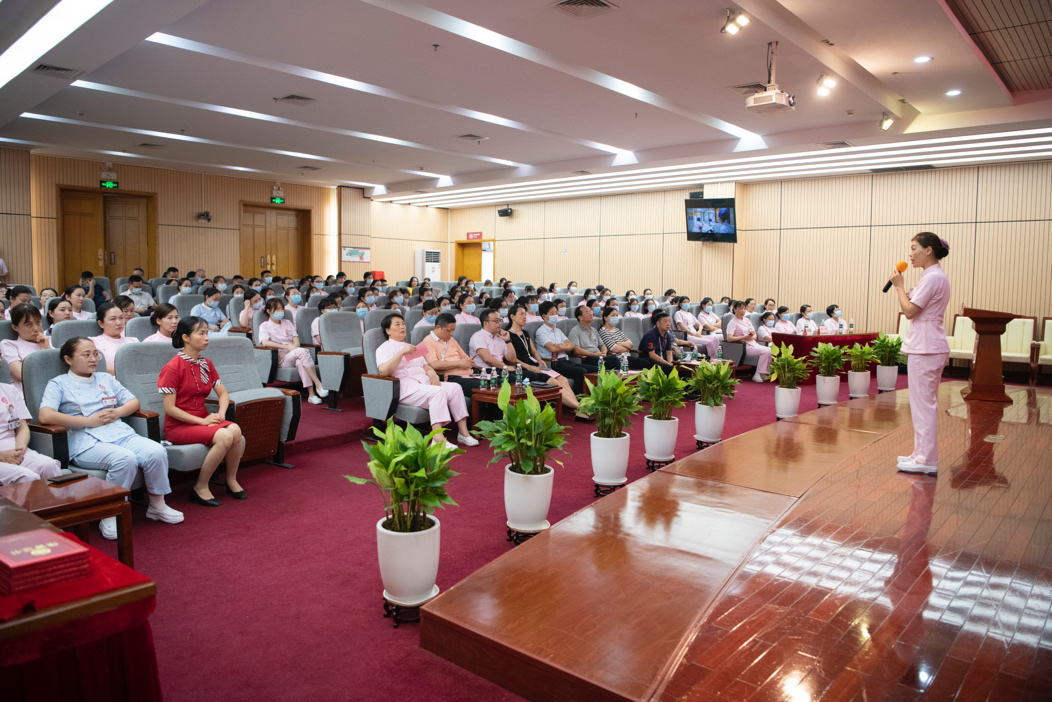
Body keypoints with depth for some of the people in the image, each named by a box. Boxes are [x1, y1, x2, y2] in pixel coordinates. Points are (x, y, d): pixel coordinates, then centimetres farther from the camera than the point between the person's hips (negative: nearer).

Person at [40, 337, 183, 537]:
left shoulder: (106, 379, 25)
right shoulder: (59, 384, 8)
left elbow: (134, 402, 23)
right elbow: (45, 416, -9)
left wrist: (118, 412, 0)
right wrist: (89, 421, -12)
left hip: (120, 433, 5)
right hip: (86, 442, -5)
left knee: (157, 452, -25)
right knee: (125, 459, -36)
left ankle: (157, 505, -6)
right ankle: (109, 516, -20)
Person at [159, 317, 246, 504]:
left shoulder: (206, 365, 9)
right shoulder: (173, 367, -12)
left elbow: (223, 394, 13)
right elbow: (169, 408, -14)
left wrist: (220, 414, -8)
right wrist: (202, 421, -18)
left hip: (203, 420, 6)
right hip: (178, 426, -6)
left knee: (235, 430, -26)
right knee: (224, 436, -30)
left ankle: (231, 480, -5)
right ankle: (200, 488, -13)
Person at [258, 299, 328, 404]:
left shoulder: (288, 323, 25)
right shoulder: (265, 326, 9)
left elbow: (296, 340, 15)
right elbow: (265, 343, -10)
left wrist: (295, 346, -11)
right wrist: (286, 347, -17)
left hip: (294, 356, 4)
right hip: (280, 359, -4)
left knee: (300, 362, -37)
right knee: (303, 351, -35)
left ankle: (311, 394, -45)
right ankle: (318, 384, -40)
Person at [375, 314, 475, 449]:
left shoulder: (411, 347, 31)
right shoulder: (384, 348, 7)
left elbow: (427, 367, 23)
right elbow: (384, 371, -13)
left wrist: (434, 377, 0)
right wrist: (402, 352, -17)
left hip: (424, 382, 7)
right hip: (405, 388, -7)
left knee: (455, 387, -17)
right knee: (437, 392, -34)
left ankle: (463, 432, -20)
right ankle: (438, 439, -42)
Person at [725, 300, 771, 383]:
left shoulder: (747, 320, 19)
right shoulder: (732, 323, -3)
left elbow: (755, 335, 17)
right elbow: (729, 338, -16)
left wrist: (751, 337, -8)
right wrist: (744, 337, -21)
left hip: (754, 344, 7)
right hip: (745, 347, -7)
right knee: (766, 351, -26)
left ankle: (766, 373, -11)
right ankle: (758, 374, -21)